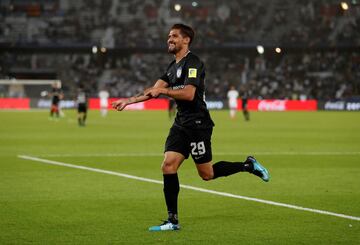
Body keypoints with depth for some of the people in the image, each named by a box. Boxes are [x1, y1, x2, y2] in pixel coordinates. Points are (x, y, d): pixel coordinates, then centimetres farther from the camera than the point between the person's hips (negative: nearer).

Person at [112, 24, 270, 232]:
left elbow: (189, 93, -23)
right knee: (168, 166, -5)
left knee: (207, 174, -1)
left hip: (198, 124, -8)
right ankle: (173, 221, -1)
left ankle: (249, 166, 21)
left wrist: (162, 90, -16)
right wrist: (129, 101, 6)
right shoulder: (173, 67, 16)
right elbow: (154, 90, 14)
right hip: (181, 124, 8)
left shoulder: (193, 63, -13)